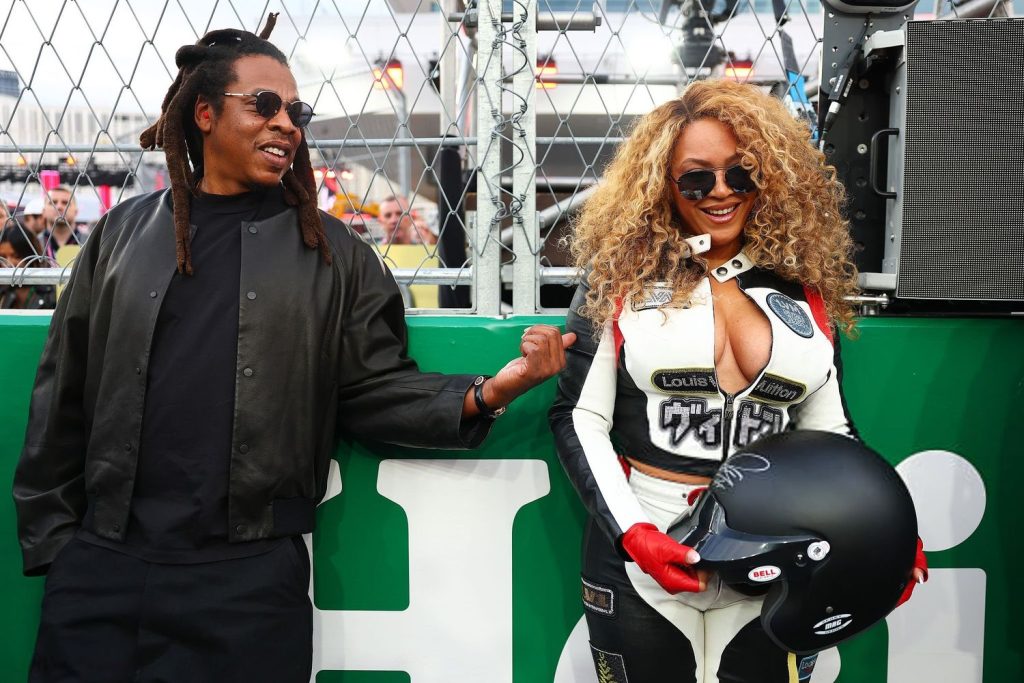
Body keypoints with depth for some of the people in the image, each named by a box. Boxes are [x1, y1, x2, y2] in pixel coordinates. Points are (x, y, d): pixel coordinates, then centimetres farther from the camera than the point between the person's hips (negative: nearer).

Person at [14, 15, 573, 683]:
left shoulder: (333, 255, 4)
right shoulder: (125, 232, 7)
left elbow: (376, 391, 1)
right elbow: (64, 395, 8)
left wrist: (484, 393, -15)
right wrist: (50, 537, 6)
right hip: (101, 564, 2)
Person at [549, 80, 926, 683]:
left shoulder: (805, 289, 5)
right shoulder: (621, 276, -3)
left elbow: (829, 430, 11)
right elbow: (578, 418, -4)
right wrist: (630, 531, -14)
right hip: (640, 554, -2)